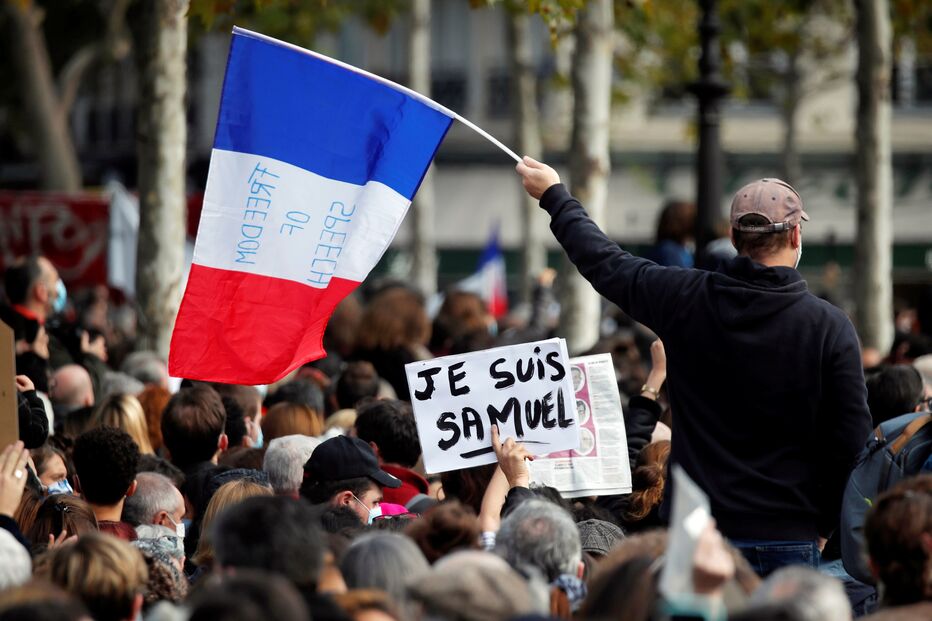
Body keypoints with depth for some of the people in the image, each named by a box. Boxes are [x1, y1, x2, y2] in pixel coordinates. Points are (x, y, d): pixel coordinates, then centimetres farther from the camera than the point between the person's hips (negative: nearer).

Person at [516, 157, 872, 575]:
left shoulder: (685, 299, -2)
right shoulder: (830, 326, -8)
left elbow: (605, 263, 15)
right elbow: (852, 439, -7)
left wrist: (553, 196, 33)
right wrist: (822, 524, 8)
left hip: (698, 528, 2)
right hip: (789, 536, -2)